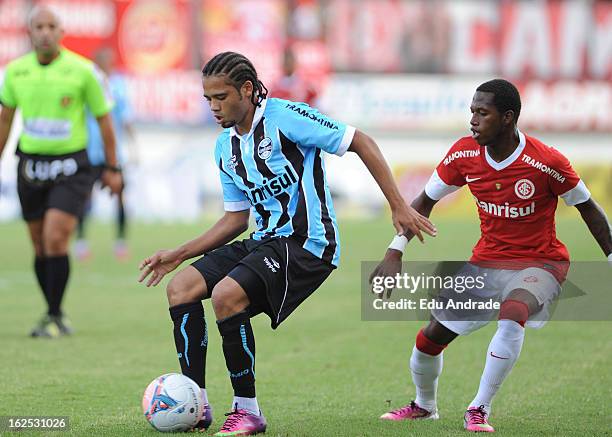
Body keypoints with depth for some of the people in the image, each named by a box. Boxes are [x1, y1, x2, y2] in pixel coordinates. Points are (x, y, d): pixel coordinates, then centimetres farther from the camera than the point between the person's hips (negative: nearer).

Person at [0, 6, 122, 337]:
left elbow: (104, 119, 1)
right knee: (41, 248, 7)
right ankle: (57, 316, 22)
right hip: (31, 168, 4)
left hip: (70, 168, -4)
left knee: (55, 239, -17)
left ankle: (52, 318, -7)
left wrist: (112, 169, 4)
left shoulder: (82, 70, -8)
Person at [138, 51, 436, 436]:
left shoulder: (284, 117, -13)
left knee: (226, 295, -27)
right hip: (265, 241, 8)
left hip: (307, 244, -8)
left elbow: (361, 143, -12)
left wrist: (399, 207, -17)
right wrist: (179, 255, 14)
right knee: (180, 287, -6)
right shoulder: (225, 148, 12)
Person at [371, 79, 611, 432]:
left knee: (513, 315, -37)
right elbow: (425, 202, 3)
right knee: (429, 340, 1)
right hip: (486, 261, 5)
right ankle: (424, 405, 33)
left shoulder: (547, 163, -21)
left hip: (539, 263, -5)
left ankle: (479, 410, -22)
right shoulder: (464, 154, -9)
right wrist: (395, 254, -5)